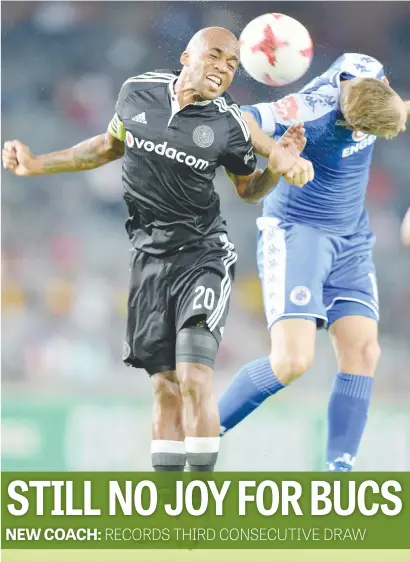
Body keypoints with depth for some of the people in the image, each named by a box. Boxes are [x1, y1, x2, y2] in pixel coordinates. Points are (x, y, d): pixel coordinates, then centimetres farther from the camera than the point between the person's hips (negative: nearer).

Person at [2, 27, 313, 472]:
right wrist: (37, 164, 18)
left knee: (194, 379, -16)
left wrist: (276, 168, -13)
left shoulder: (228, 125, -8)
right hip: (150, 258, 3)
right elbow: (112, 144, 19)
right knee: (164, 385, 5)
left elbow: (248, 189, 8)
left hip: (203, 256, -3)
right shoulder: (137, 92, -1)